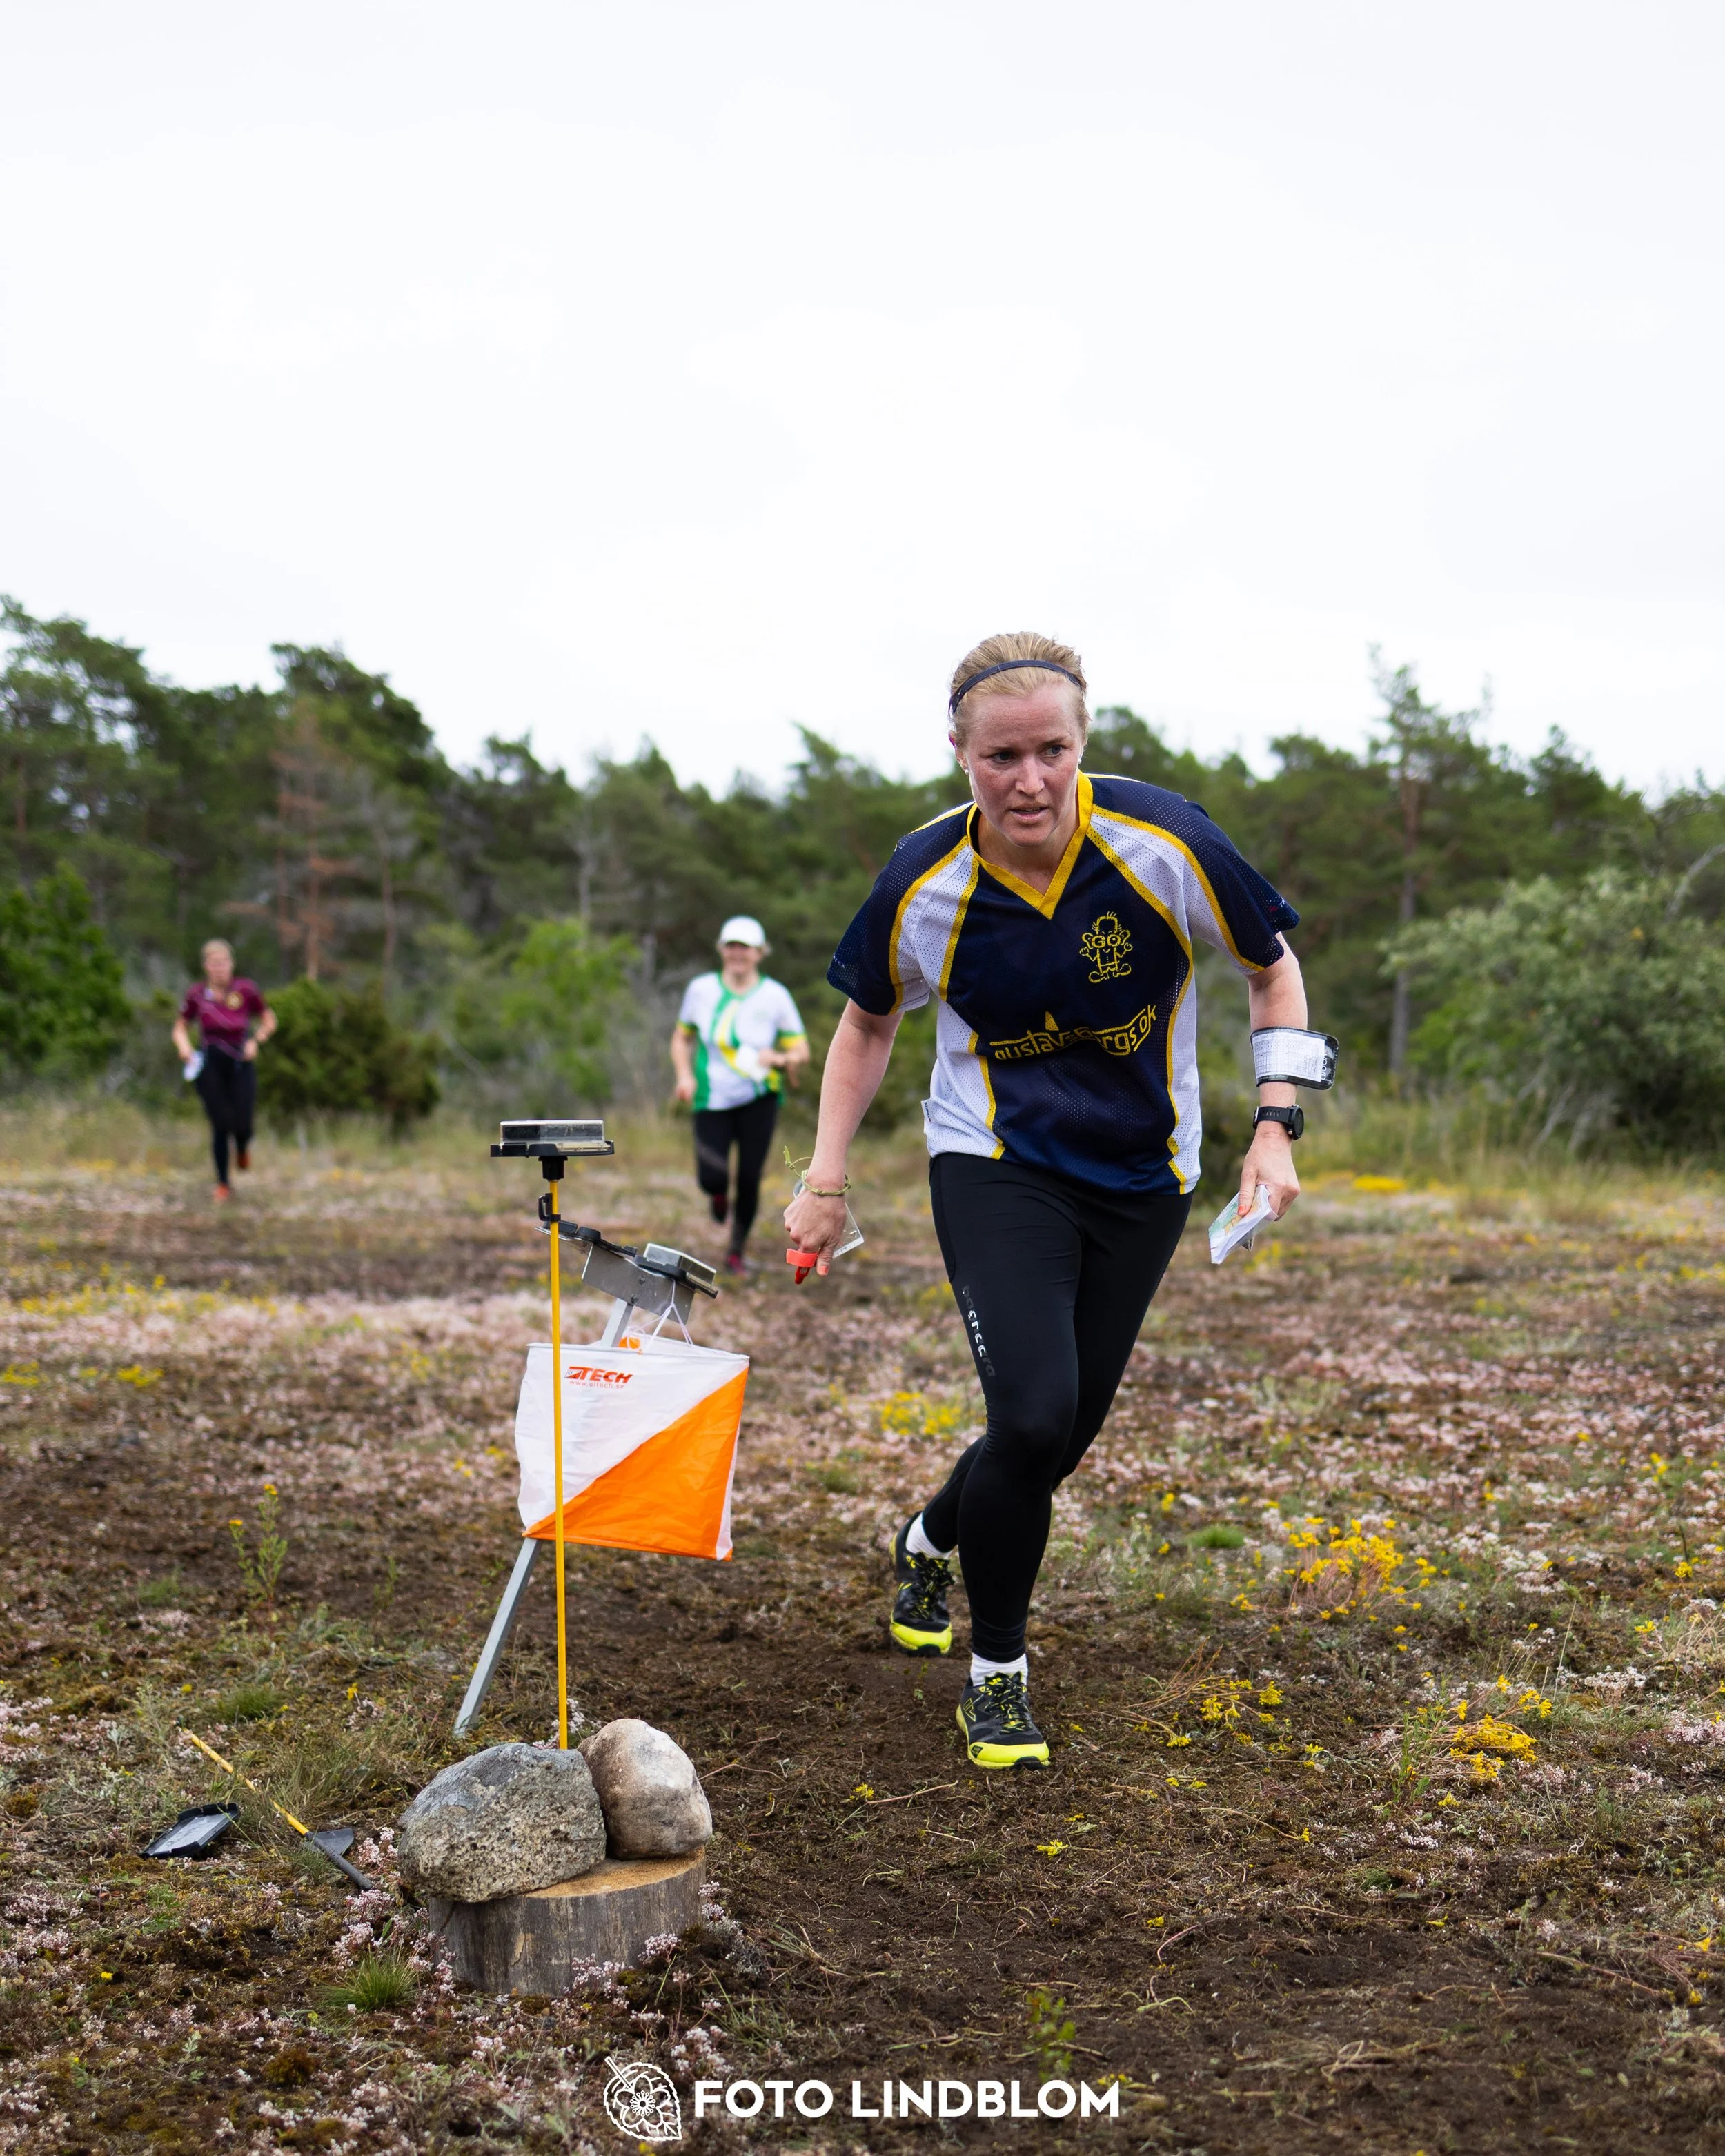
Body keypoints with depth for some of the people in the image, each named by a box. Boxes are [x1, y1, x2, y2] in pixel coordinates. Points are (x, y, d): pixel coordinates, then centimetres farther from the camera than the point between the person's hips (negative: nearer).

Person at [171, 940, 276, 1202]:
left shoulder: (246, 990, -4)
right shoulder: (197, 994, -2)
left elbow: (269, 1020, 9)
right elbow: (181, 1027, 12)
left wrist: (256, 1041, -7)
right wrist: (184, 1047, -8)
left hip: (241, 1063, 0)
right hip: (210, 1065, 0)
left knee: (243, 1125, -9)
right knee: (220, 1125, -7)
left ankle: (243, 1147, 31)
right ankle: (223, 1184, 9)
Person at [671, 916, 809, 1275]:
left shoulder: (775, 996, -4)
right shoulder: (701, 989, -1)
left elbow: (802, 1051, 1)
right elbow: (681, 1036, 12)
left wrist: (780, 1059, -21)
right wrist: (684, 1074, -5)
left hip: (759, 1100, 0)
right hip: (712, 1099, 0)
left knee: (749, 1178, -3)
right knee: (712, 1178, -14)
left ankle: (736, 1250, 19)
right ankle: (718, 1194, 26)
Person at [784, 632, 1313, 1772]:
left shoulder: (1165, 842, -18)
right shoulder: (922, 884, -15)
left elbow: (1274, 968, -2)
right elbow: (869, 1022, 5)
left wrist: (1276, 1129, -12)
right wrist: (827, 1180, -1)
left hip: (1143, 1176, 2)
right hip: (995, 1166, -2)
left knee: (1063, 1438, 7)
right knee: (1034, 1417, -20)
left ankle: (928, 1542, 42)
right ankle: (997, 1671, 6)